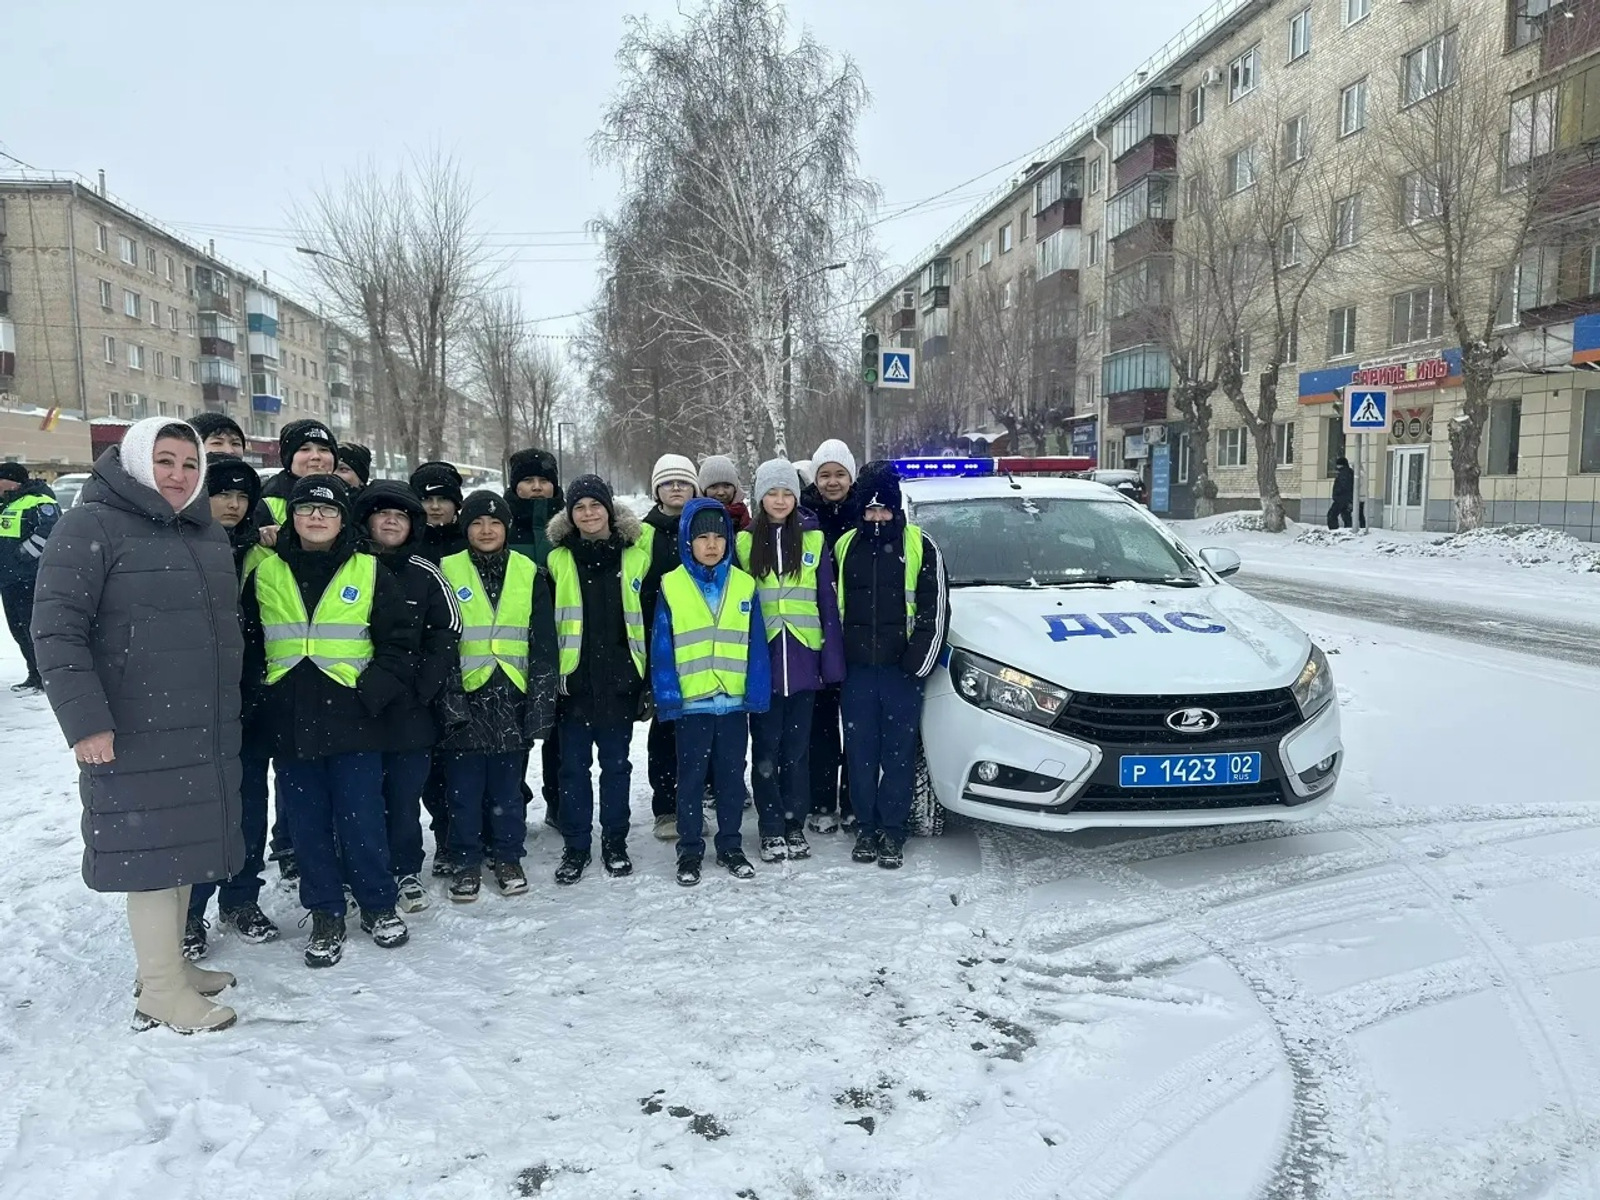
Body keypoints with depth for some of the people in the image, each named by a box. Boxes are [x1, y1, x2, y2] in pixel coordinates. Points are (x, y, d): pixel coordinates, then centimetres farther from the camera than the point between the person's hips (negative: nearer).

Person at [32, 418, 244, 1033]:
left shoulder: (209, 534, 13)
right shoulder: (92, 527, -9)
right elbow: (56, 629, -15)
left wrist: (230, 705, 18)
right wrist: (84, 719, -21)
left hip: (206, 730, 7)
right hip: (136, 732, -7)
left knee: (184, 843, 16)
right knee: (149, 847, 0)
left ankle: (170, 961, 31)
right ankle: (161, 990, 12)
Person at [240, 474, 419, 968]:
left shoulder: (370, 573, 2)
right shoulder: (265, 574, 8)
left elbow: (400, 642, 1)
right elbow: (247, 646, 11)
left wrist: (372, 693, -10)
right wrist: (259, 700, -1)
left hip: (353, 722, -2)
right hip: (289, 724, 2)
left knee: (361, 820, 2)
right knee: (307, 824, 9)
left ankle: (378, 904, 22)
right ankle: (325, 913, 23)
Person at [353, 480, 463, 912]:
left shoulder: (426, 575, 3)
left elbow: (447, 633, 1)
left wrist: (423, 687, -6)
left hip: (411, 712, 0)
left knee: (405, 795, 7)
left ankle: (405, 870, 23)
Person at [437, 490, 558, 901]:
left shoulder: (528, 574, 5)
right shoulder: (448, 572, 1)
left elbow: (544, 644, 3)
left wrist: (541, 702, -3)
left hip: (512, 697, 1)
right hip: (465, 695, -1)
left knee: (507, 784, 10)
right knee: (465, 786, 6)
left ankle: (507, 858, 24)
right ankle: (466, 861, 20)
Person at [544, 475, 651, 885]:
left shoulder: (636, 557, 2)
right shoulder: (558, 561, 2)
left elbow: (650, 620, 4)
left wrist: (650, 678, 1)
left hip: (619, 681, 0)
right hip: (573, 681, 0)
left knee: (616, 763, 11)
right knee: (574, 766, 7)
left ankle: (615, 843, 24)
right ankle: (575, 847, 20)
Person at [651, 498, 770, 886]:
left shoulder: (744, 586, 2)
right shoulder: (671, 588, -4)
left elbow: (756, 646, 2)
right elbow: (662, 649, -4)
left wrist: (757, 693, -4)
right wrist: (666, 696, -9)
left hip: (734, 701, 2)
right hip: (691, 702, -2)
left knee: (732, 777, 13)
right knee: (691, 778, 9)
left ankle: (730, 846, 27)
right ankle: (690, 850, 21)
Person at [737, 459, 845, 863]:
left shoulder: (814, 539, 3)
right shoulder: (745, 542, 3)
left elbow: (827, 602, 3)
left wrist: (833, 661, -3)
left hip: (802, 661, 0)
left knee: (797, 748, 9)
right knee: (766, 750, 6)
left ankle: (795, 825, 20)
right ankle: (771, 829, 17)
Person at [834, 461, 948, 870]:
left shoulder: (920, 546, 0)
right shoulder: (844, 546, 9)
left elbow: (936, 609, -2)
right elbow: (832, 606, 15)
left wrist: (919, 661, -8)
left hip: (901, 668, -2)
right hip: (856, 668, 3)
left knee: (899, 752, 3)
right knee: (860, 752, 7)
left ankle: (893, 831, 13)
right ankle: (866, 828, 19)